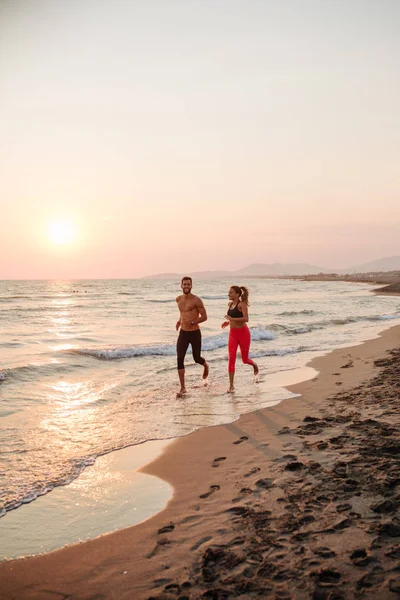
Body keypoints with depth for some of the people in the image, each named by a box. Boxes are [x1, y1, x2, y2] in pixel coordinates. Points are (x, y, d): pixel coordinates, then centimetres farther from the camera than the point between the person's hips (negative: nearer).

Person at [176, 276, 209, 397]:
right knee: (180, 359, -9)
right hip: (183, 333, 4)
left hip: (195, 333, -4)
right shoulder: (179, 299, 4)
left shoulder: (196, 300, -14)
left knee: (197, 358, 11)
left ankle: (206, 366, 50)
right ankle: (182, 388, -5)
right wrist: (179, 321, 9)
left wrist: (192, 322, -27)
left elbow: (204, 317, -13)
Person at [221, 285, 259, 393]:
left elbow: (246, 318, -27)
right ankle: (231, 385, -3)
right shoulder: (230, 304, 7)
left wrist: (231, 319, -29)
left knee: (245, 359, 8)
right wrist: (228, 322, 8)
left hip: (243, 333, -5)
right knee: (231, 359, -6)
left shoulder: (242, 304, -14)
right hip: (233, 333, 5)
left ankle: (254, 365, 45)